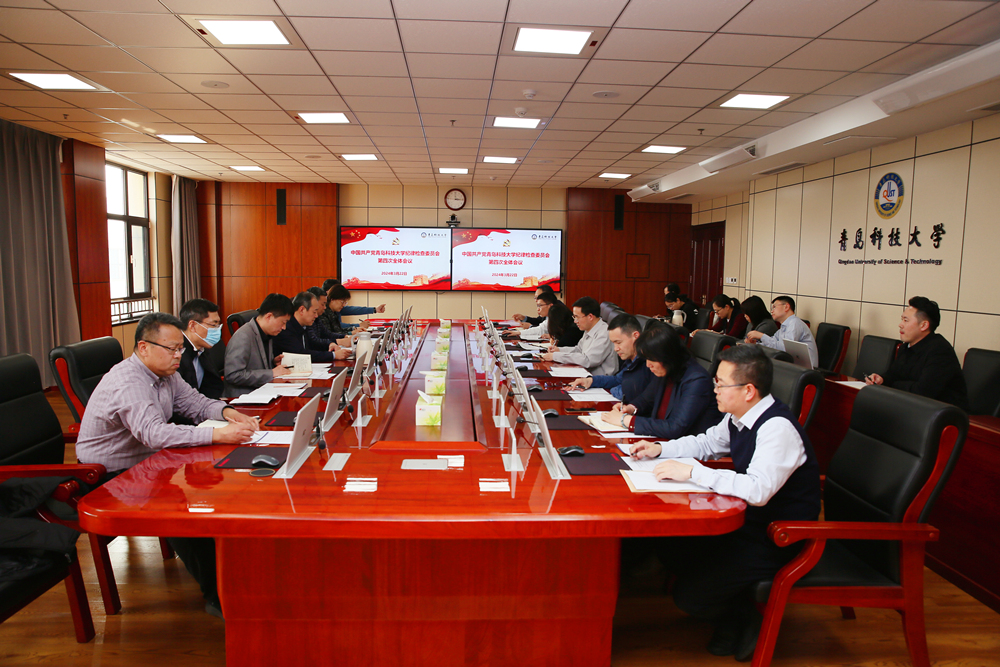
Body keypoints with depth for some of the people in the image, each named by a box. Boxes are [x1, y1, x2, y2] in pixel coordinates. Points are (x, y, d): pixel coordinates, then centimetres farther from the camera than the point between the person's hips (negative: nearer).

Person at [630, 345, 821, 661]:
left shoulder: (778, 428, -27)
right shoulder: (738, 418, 0)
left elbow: (758, 490, -40)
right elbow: (706, 443, 19)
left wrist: (691, 472, -35)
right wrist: (660, 449, 4)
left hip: (778, 540, -9)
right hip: (748, 520, 9)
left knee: (688, 595, -12)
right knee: (674, 549, 9)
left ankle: (744, 621, 18)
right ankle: (735, 607, 22)